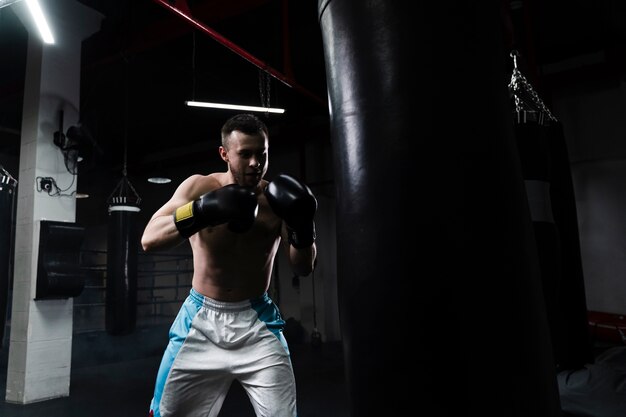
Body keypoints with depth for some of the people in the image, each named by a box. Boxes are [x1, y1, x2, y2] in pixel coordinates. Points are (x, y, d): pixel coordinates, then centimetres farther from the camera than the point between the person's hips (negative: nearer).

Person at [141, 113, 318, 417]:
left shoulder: (278, 198, -7)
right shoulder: (199, 187, -7)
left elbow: (303, 268, -5)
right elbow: (149, 240, -18)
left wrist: (302, 228, -24)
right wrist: (203, 210, -32)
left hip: (257, 322, 0)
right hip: (201, 319, 1)